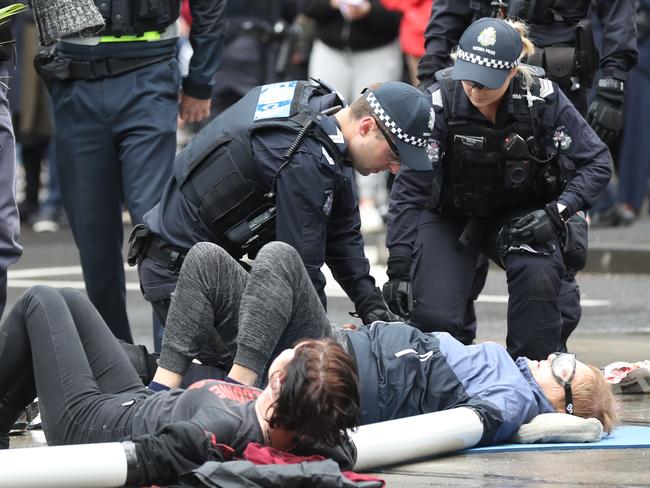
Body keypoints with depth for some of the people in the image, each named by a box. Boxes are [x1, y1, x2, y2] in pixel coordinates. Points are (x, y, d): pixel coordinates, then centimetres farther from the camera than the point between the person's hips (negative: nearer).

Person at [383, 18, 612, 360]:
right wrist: (399, 267, -26)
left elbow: (597, 163, -13)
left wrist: (557, 212, -28)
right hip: (450, 215, -1)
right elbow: (409, 190, -21)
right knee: (434, 316, -18)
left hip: (518, 214, 1)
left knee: (540, 275, -31)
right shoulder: (441, 102, -24)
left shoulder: (542, 98, -22)